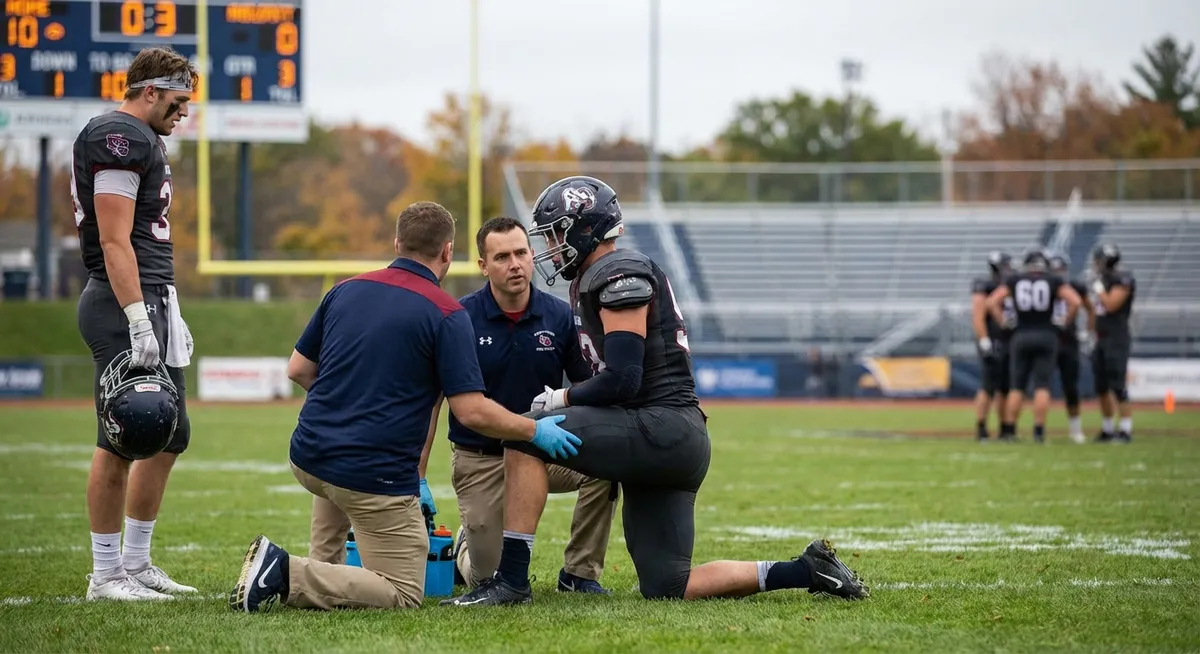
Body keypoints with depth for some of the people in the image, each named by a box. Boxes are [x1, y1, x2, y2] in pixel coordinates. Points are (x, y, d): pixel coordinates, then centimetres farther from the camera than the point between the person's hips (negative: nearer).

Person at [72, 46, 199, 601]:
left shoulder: (145, 140, 20)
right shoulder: (119, 138, -13)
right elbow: (115, 242, -19)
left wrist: (169, 315, 25)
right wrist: (139, 322, -23)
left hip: (153, 304, 11)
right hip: (124, 305, -11)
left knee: (170, 435, 14)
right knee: (122, 441, -7)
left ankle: (136, 563, 21)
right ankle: (106, 575, -1)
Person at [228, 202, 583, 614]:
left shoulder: (347, 290, 7)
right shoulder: (446, 315, -9)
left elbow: (298, 370, 15)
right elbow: (471, 412, -13)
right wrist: (536, 432, 3)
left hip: (308, 457, 7)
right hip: (375, 476, -7)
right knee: (403, 595, 3)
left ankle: (323, 565, 26)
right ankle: (292, 577, -15)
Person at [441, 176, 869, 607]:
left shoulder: (622, 275, -10)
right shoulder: (591, 283, 20)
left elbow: (621, 380, -17)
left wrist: (561, 399, -4)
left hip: (664, 430, -10)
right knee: (667, 590, 7)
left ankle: (511, 579, -15)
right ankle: (808, 571, 11)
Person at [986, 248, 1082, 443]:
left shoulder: (1014, 281, 5)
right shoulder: (1053, 281, 2)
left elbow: (992, 302, 1)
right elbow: (1074, 301, -7)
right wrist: (1066, 321, 5)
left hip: (1021, 336, 1)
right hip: (1046, 336, -1)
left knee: (1017, 386, 8)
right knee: (1042, 386, -1)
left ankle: (1010, 429, 8)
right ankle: (1039, 431, -7)